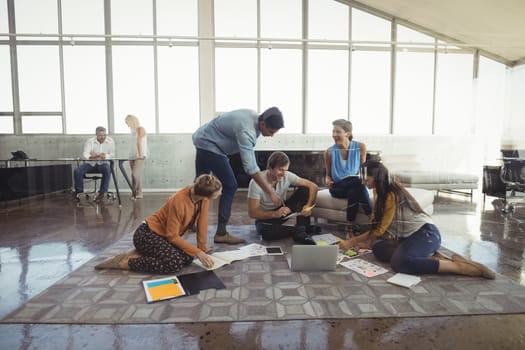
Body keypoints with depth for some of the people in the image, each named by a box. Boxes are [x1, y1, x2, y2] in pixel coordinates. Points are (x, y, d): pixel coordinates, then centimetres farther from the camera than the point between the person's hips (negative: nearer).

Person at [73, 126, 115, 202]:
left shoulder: (110, 141, -5)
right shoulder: (90, 141, -6)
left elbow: (112, 154, -9)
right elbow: (85, 154, -15)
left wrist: (105, 156, -32)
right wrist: (92, 156, -39)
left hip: (103, 163, -1)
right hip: (90, 163, 2)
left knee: (107, 170, -35)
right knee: (77, 171, -21)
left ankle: (102, 192, -24)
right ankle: (78, 190, 4)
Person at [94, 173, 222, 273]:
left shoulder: (203, 196, -13)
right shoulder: (179, 202, -31)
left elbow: (202, 221, -2)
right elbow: (172, 236, -23)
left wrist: (202, 247, 1)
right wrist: (198, 252, -24)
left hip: (164, 236, 8)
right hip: (146, 234, -8)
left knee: (188, 257, -11)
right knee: (175, 263, -27)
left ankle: (140, 254, 2)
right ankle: (124, 262, -11)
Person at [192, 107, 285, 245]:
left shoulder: (254, 115, -3)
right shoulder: (246, 131, -32)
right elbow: (250, 167, -36)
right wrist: (270, 193, -34)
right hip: (209, 145, -10)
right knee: (230, 186, -11)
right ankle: (221, 233, -4)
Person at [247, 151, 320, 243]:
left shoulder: (287, 176, -16)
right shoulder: (256, 182, -25)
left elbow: (313, 186, -13)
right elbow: (252, 213, -25)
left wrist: (308, 205, -31)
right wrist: (275, 214, -39)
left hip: (283, 210, 4)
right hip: (265, 217, -3)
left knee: (304, 190, -16)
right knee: (265, 233, -38)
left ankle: (300, 231, -21)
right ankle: (303, 228, -17)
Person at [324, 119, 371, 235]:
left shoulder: (360, 147, -1)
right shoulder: (330, 151, -4)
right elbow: (328, 174, 6)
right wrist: (327, 180, -18)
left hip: (355, 184, 1)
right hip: (337, 187, -1)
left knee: (354, 192, -37)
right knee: (357, 182, -33)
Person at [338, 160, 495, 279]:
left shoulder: (391, 195, -16)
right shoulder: (381, 191, 12)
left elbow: (380, 229, -15)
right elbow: (376, 222, 13)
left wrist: (352, 242, -10)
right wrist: (368, 242, 1)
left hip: (426, 233, -9)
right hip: (408, 236, 9)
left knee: (400, 263, -34)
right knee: (378, 249, -13)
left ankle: (461, 266, -20)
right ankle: (431, 257, -9)